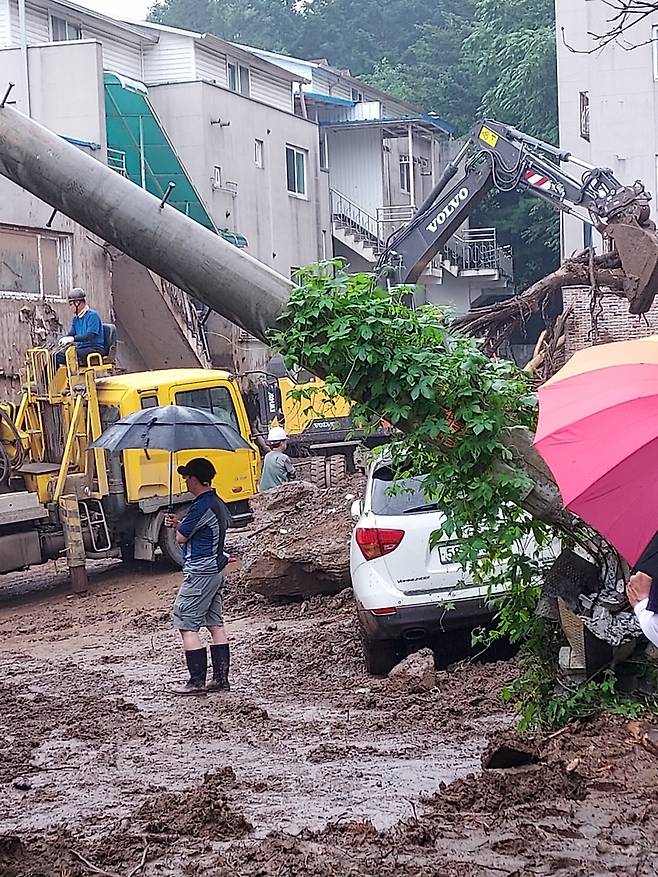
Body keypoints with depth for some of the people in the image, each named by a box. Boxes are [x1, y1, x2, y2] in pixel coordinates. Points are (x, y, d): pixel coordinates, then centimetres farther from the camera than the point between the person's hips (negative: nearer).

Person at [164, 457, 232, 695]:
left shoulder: (201, 506, -20)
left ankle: (197, 682, -5)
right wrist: (179, 524, 10)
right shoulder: (218, 504, 11)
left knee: (187, 626, -5)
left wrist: (178, 527, 7)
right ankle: (221, 679, 13)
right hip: (216, 569, 10)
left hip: (199, 574, -10)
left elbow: (181, 538, -14)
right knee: (215, 625, 11)